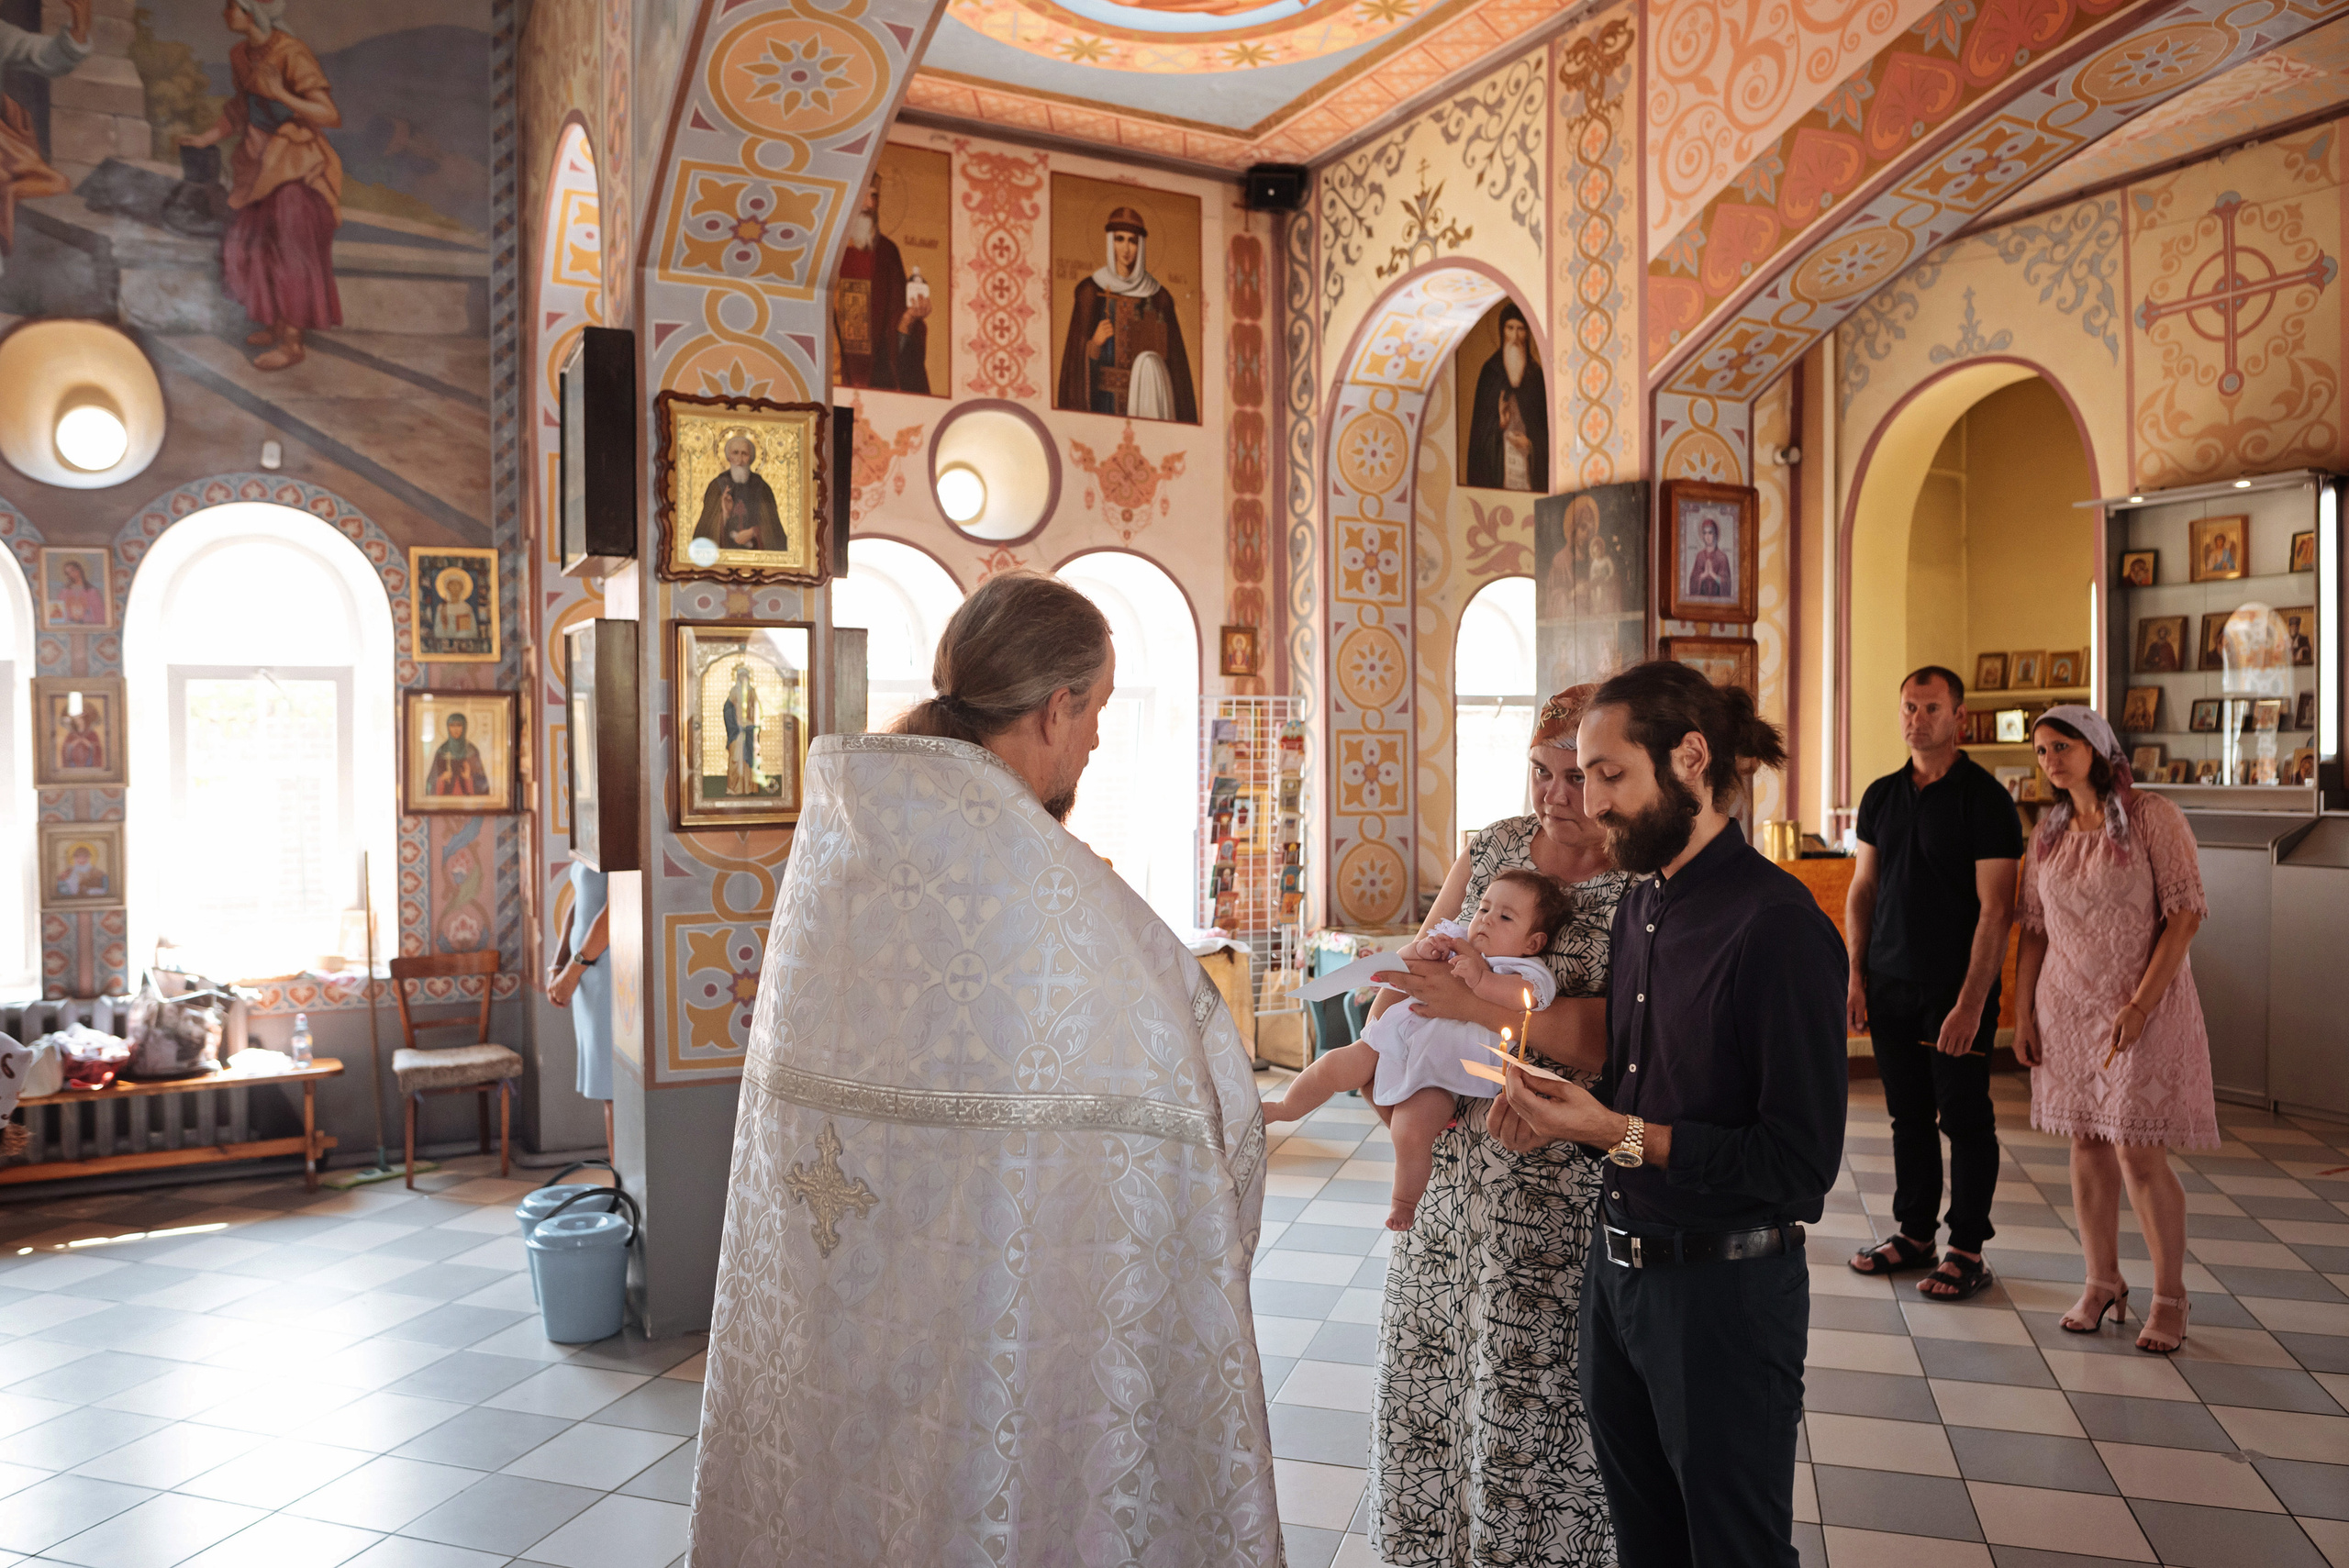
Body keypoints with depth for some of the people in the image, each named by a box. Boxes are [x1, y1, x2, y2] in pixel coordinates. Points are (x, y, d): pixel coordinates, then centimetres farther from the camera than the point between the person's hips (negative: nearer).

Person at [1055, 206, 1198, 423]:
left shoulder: (1159, 297, 9)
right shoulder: (1091, 291, 5)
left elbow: (1175, 358, 8)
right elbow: (1077, 353, 3)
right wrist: (1094, 343, -18)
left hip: (1151, 391, 2)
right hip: (1106, 400, -2)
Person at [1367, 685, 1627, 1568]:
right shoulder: (1495, 845, 5)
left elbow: (1614, 1039, -22)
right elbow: (1419, 961, 12)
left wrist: (1477, 1004, -26)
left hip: (1559, 1172, -5)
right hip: (1456, 1141, 6)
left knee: (1530, 1385, 6)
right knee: (1432, 1352, 16)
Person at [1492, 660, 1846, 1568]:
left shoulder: (1776, 923, -20)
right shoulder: (1641, 905, 7)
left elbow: (1800, 1165, -22)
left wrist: (1622, 1135, -24)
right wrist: (1566, 1113, -2)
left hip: (1726, 1289, -8)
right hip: (1619, 1269, 8)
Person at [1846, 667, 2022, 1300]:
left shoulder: (1985, 799, -8)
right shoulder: (1881, 796, 9)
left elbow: (1995, 910, -12)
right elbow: (1861, 891, 13)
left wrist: (1971, 1001, -16)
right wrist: (1856, 976, 5)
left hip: (1956, 987, -5)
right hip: (1889, 984, 5)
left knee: (1965, 1118, 3)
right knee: (1908, 1113, 12)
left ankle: (1968, 1252, 13)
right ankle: (1914, 1234, 23)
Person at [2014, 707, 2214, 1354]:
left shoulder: (2153, 818, -7)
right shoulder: (2048, 833, 8)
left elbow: (2185, 914, -12)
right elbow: (2033, 929, 11)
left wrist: (2140, 1004, -18)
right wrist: (2023, 1014, 5)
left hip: (2143, 1008, -5)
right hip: (2065, 1007, 5)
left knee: (2139, 1154, -5)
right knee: (2086, 1145, 9)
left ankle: (2169, 1298, 12)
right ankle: (2102, 1284, 20)